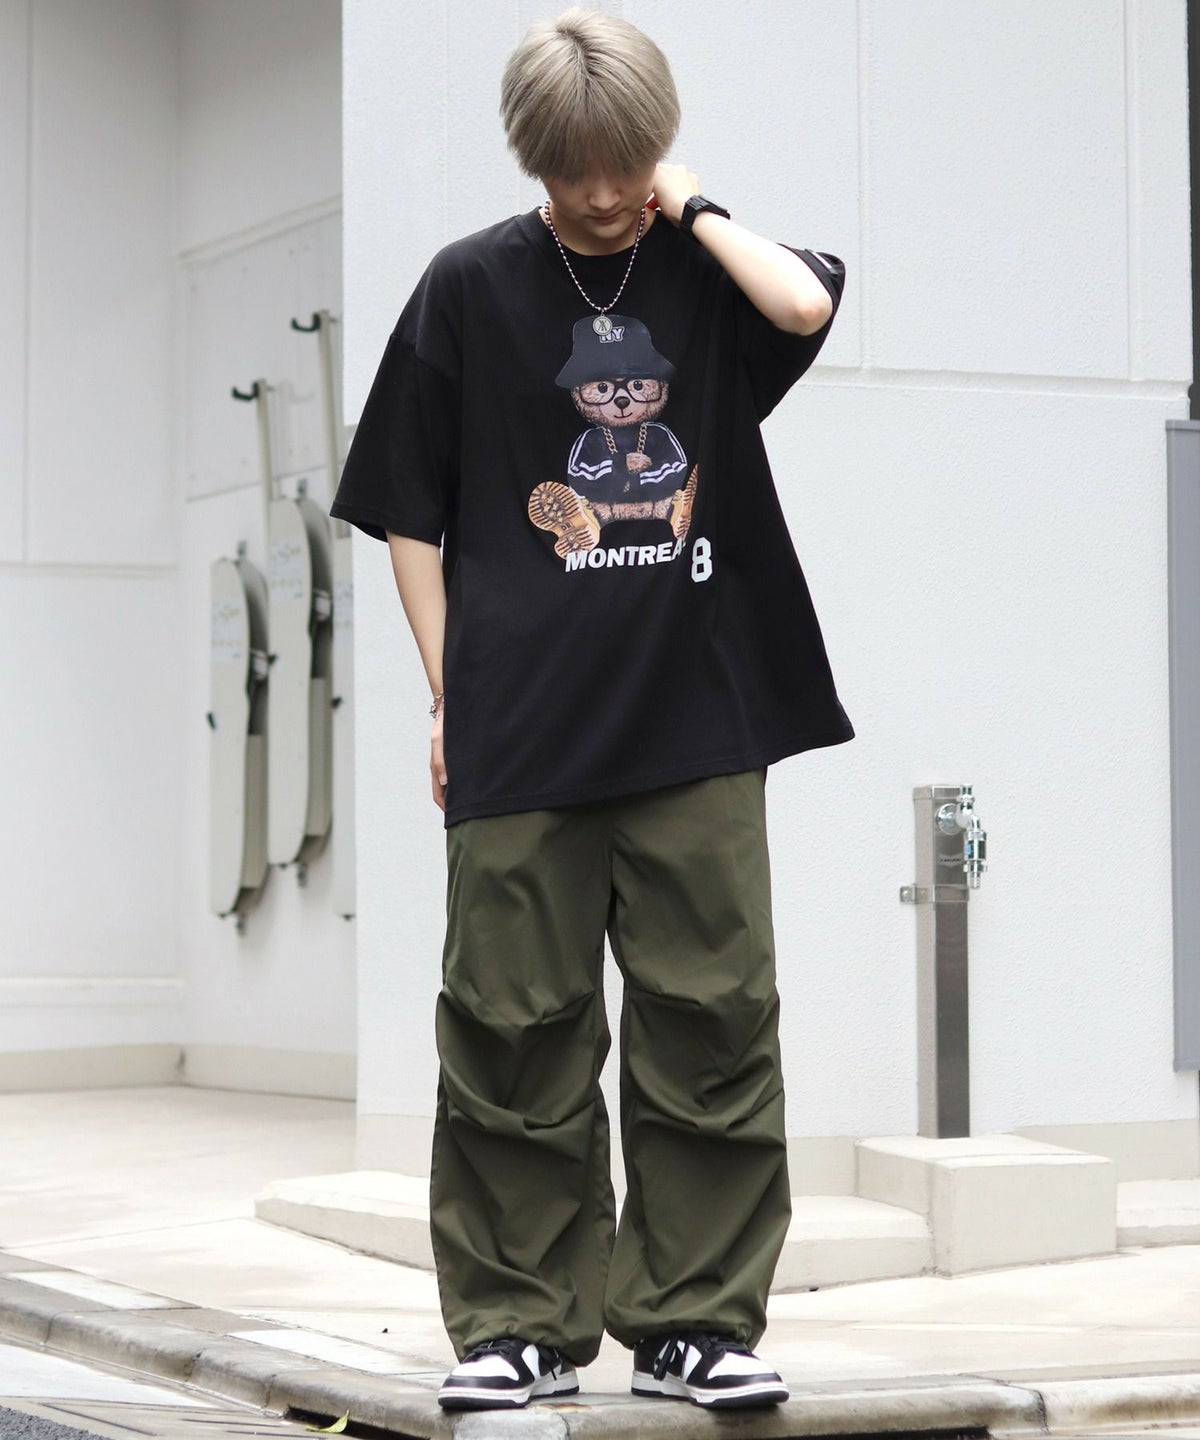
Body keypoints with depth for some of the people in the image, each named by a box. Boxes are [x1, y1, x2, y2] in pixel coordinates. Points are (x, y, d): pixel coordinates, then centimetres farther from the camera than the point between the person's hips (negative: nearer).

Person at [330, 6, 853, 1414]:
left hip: (697, 724, 1)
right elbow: (410, 515, 8)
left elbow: (806, 305, -17)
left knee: (713, 1019, 0)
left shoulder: (705, 266, 8)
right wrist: (448, 694, 3)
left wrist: (693, 209, -2)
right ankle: (521, 1323, 11)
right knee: (514, 1032, 1)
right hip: (519, 731, -1)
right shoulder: (470, 286, 5)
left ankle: (695, 1320, 9)